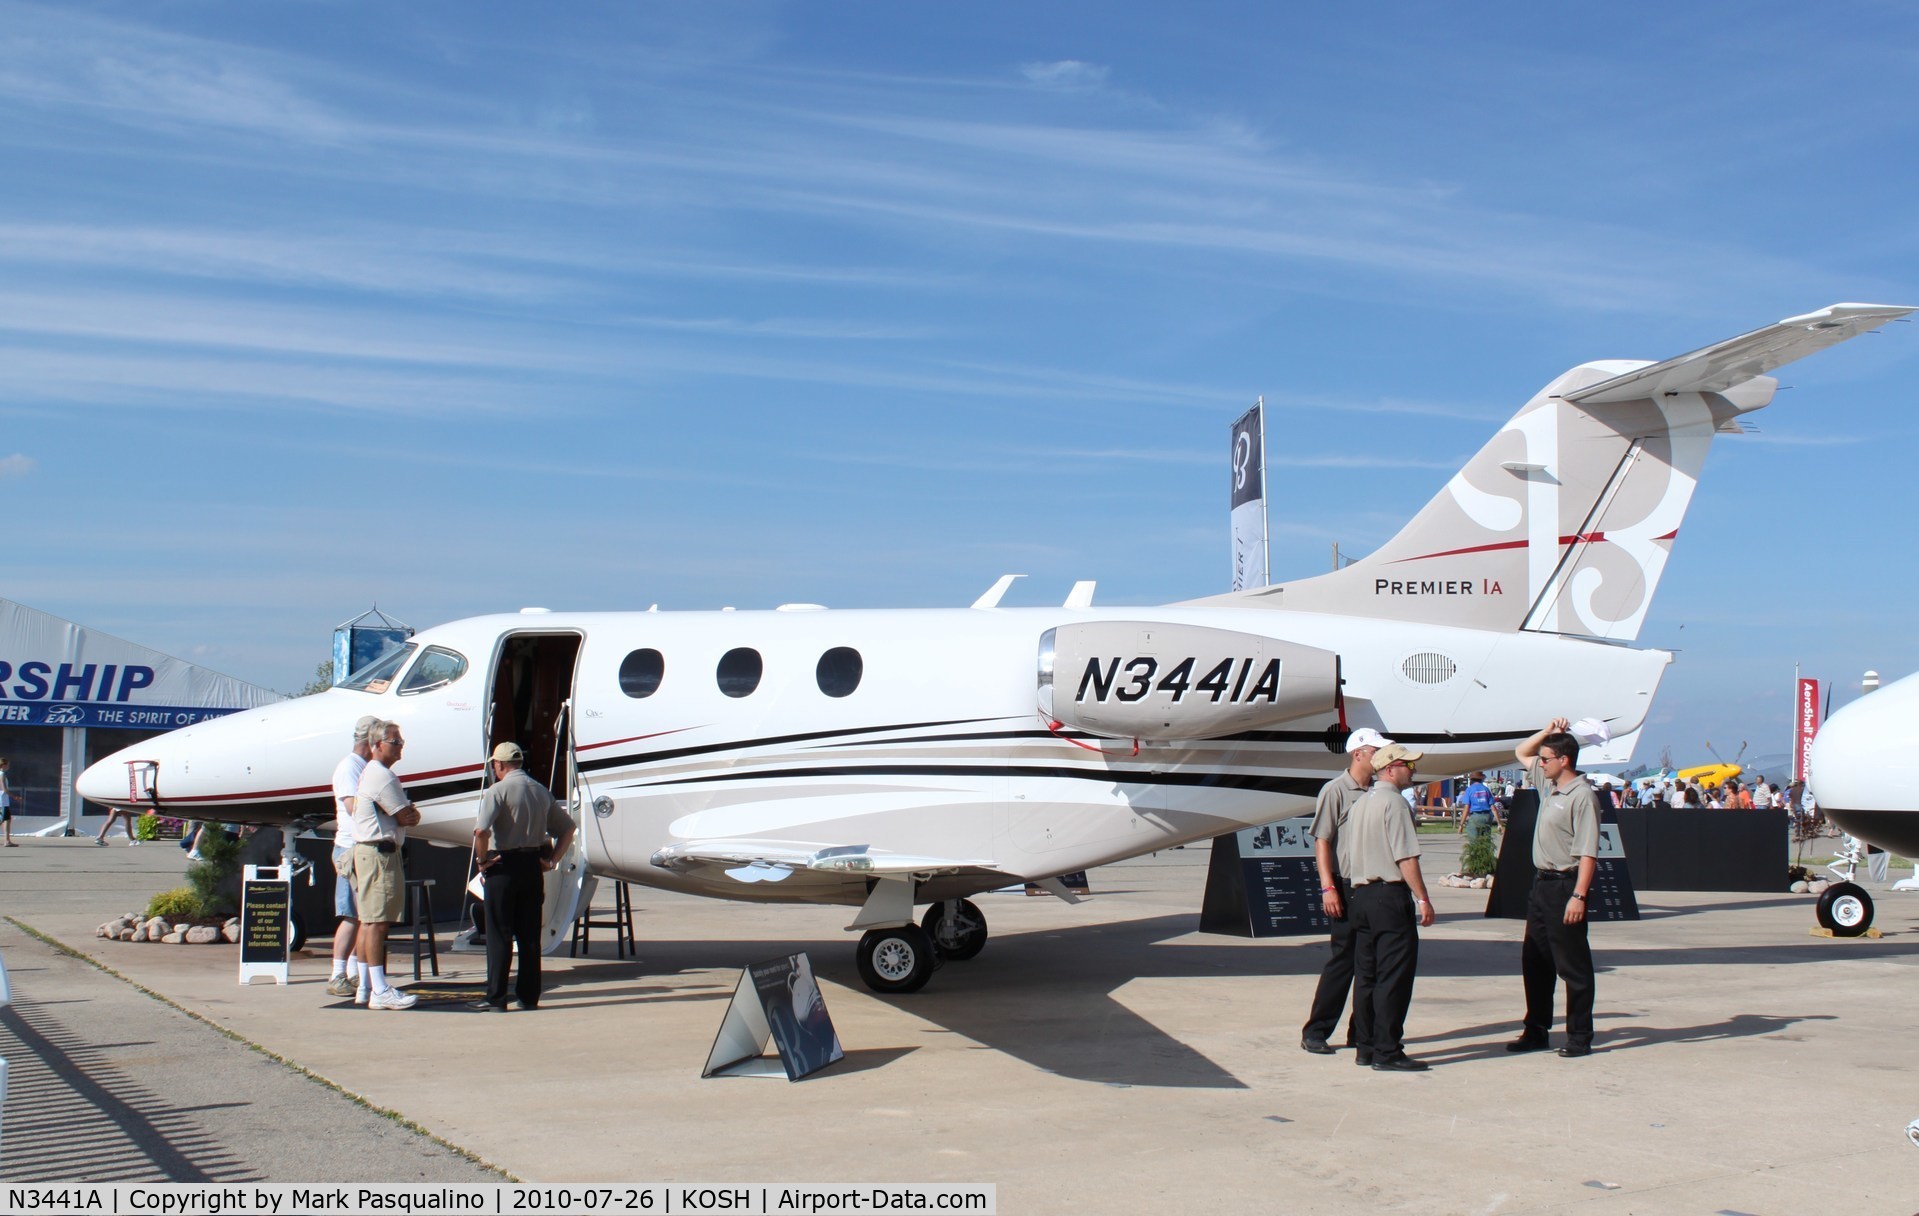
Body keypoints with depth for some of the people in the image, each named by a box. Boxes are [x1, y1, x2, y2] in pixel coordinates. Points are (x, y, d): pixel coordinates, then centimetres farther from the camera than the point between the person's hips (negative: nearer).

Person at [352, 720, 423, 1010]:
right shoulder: (383, 776, -14)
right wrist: (411, 813, 5)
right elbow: (408, 818, -14)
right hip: (380, 852, -11)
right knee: (377, 921, -12)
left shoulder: (370, 772, 21)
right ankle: (380, 991, -15)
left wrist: (407, 812, 3)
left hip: (368, 850, 11)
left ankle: (365, 987, 17)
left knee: (369, 920, 12)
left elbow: (408, 814, 22)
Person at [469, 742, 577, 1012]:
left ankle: (496, 997, 2)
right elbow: (567, 828, 15)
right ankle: (529, 996, 13)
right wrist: (552, 860, 13)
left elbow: (481, 830, -23)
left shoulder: (498, 790, -10)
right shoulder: (542, 792, 10)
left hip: (503, 867, -5)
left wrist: (482, 859, -10)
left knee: (499, 935, 1)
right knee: (530, 934, 10)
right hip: (533, 865, 6)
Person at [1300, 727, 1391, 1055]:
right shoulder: (1335, 791, -8)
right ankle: (1315, 1033, 3)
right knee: (1341, 959, -4)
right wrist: (1328, 887, -18)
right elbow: (1321, 841, -11)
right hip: (1347, 885, -6)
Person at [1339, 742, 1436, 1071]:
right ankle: (1387, 1052, -7)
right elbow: (1406, 857, -15)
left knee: (1366, 975, 11)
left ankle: (1365, 1047, 16)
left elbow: (1344, 858, 19)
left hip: (1360, 895, 9)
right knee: (1394, 977, -6)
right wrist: (1422, 898, -13)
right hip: (1390, 896, -9)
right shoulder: (1393, 802, -10)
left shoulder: (1359, 804, 17)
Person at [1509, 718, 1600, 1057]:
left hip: (1566, 885, -9)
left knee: (1572, 965, 0)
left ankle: (1580, 1037, 9)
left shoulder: (1581, 796, -16)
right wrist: (1547, 732, 13)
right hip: (1542, 882, 9)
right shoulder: (1548, 784, 10)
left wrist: (1579, 895, -25)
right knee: (1534, 962, 14)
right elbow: (1521, 752, 28)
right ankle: (1536, 1032, 23)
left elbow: (1588, 852, -21)